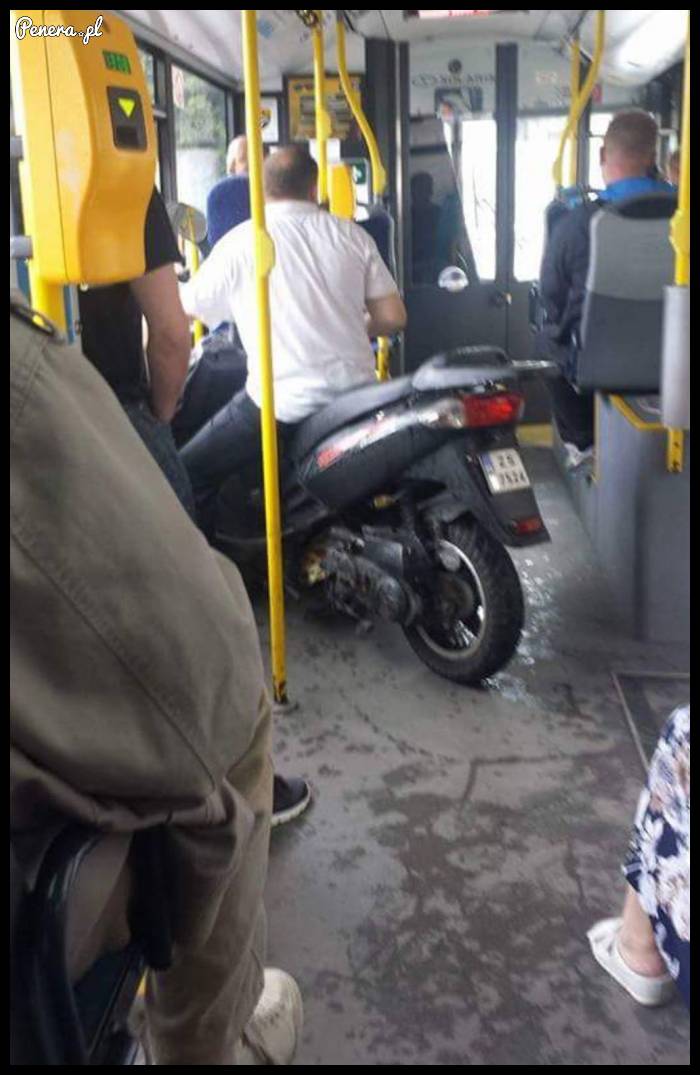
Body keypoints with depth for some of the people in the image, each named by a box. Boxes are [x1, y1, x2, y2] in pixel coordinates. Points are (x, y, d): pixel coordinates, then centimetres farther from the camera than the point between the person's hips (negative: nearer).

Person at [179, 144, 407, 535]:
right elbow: (393, 317, 5)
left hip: (282, 399, -5)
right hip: (355, 392, 5)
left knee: (189, 478, 3)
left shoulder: (240, 242, -2)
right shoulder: (352, 234, 7)